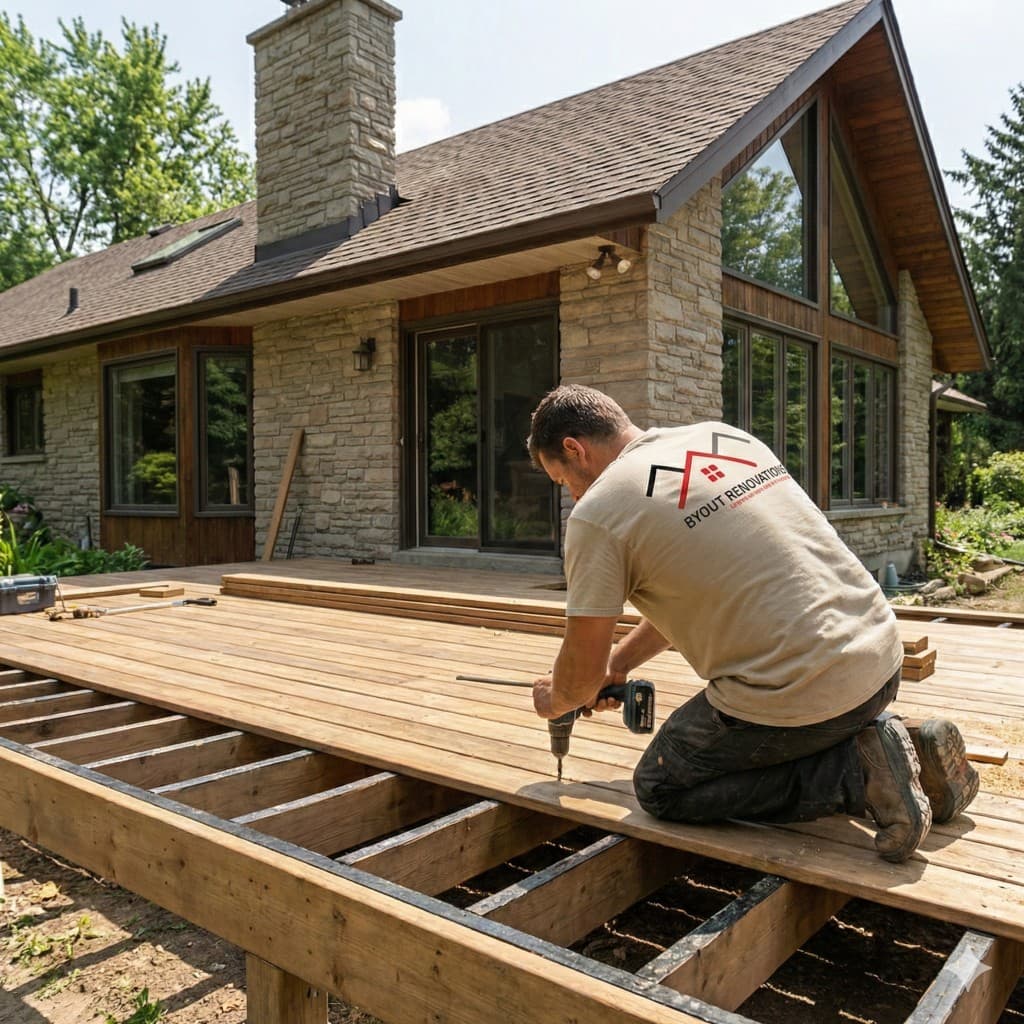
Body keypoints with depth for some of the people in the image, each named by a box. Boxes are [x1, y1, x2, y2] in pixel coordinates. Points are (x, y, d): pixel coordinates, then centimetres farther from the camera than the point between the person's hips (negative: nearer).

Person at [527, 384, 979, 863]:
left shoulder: (597, 512, -11)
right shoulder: (724, 437, 12)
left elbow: (582, 674, -4)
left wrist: (556, 698, 20)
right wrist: (620, 660, 25)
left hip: (800, 693, -9)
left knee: (661, 787, 13)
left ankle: (858, 773, -1)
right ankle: (912, 751, 16)